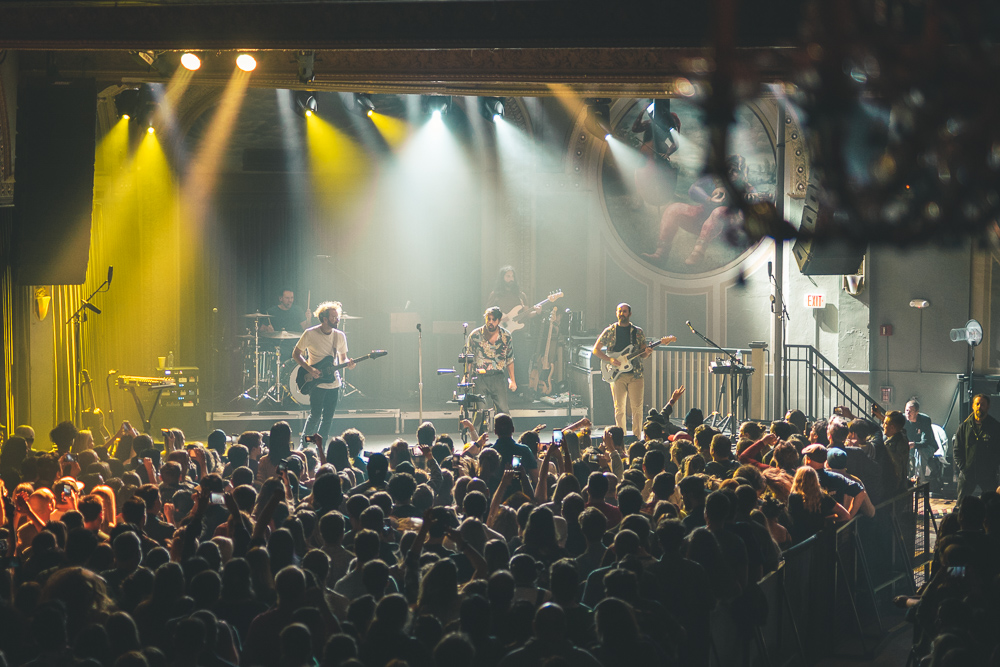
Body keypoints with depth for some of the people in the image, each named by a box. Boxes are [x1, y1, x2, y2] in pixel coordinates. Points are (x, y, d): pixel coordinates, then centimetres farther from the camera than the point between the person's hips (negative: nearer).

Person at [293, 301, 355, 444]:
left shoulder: (340, 336, 4)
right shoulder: (310, 334, -9)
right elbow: (296, 354, -1)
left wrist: (347, 363, -9)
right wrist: (310, 369, -15)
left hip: (333, 383, 4)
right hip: (316, 382, -4)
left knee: (328, 418, 5)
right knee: (315, 415, -8)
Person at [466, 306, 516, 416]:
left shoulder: (506, 336, 4)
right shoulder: (475, 335, 0)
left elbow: (510, 360, 13)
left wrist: (512, 380, 9)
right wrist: (465, 377, -2)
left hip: (498, 378, 1)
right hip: (479, 377, -1)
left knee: (503, 410, -7)